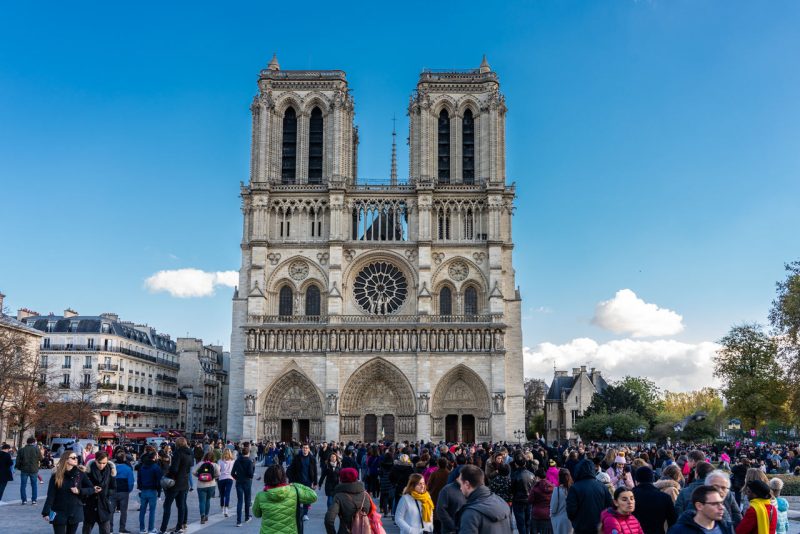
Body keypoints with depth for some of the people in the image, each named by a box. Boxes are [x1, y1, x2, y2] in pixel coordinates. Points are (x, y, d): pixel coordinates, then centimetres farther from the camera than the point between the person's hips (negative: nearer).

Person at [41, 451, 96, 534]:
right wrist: (46, 512, -12)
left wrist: (79, 491, -12)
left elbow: (92, 489, 4)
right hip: (59, 513, -2)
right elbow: (50, 496, -7)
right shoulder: (56, 476, -6)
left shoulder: (80, 474, -1)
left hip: (75, 513, 2)